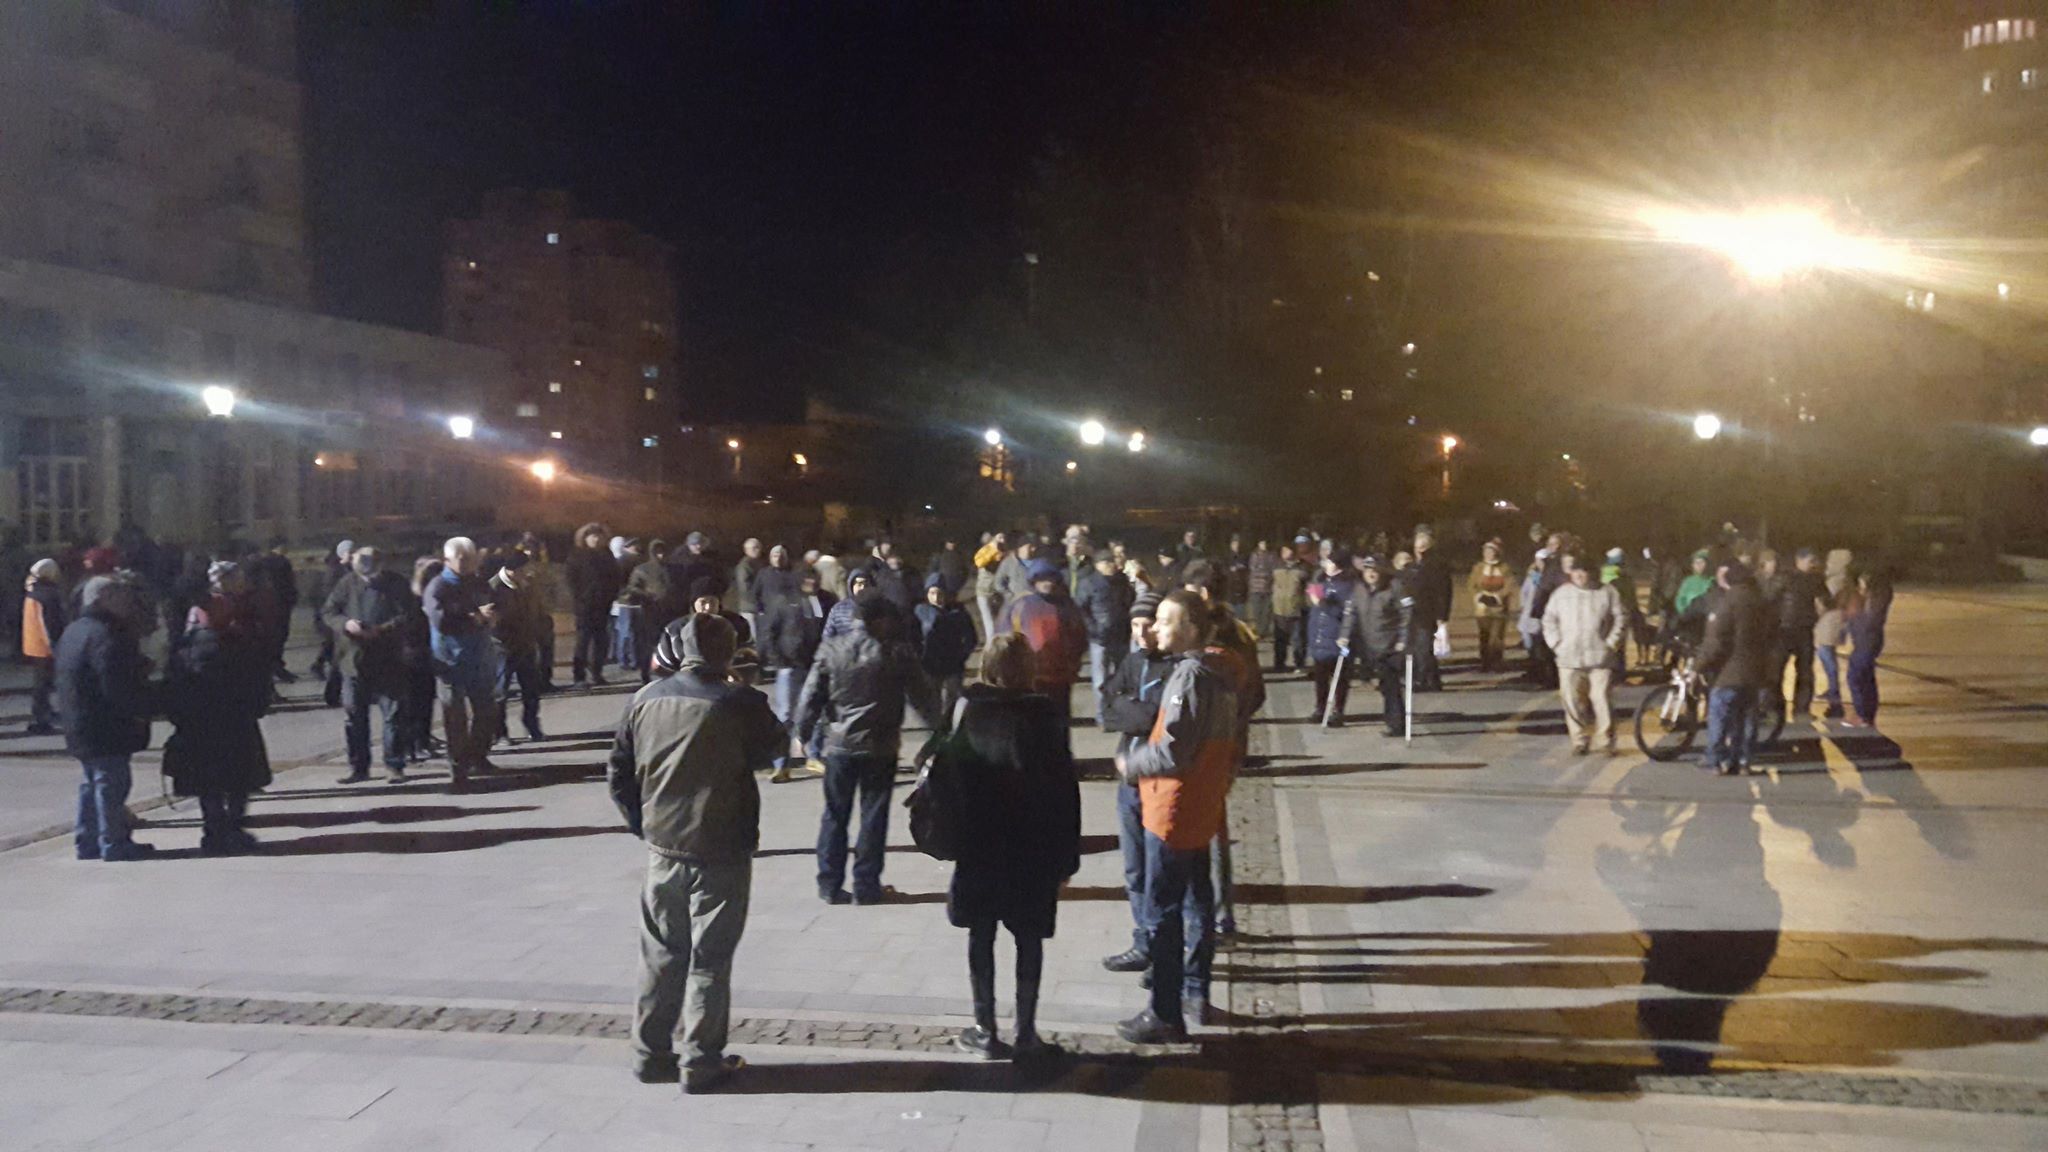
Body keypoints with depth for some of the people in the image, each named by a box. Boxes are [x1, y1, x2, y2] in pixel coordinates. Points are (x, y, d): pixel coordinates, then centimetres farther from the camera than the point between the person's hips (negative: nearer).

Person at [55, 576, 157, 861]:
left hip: (79, 727, 10)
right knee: (112, 783, -2)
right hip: (106, 728, -10)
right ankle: (114, 844, 3)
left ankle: (87, 842, 24)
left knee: (93, 783, 18)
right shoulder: (104, 636, -20)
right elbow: (117, 688, -25)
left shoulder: (73, 631, 13)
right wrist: (151, 703, -12)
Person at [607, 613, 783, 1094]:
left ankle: (650, 1054, 25)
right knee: (710, 959, 6)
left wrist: (642, 824, 15)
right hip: (721, 854, -4)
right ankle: (701, 1063, 13)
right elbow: (773, 748, 2)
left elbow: (619, 771, 5)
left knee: (661, 954, 17)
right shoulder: (741, 703, -16)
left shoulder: (645, 699, -1)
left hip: (662, 850, 4)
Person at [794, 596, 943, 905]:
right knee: (873, 816, 7)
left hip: (839, 744, 2)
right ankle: (865, 886, 11)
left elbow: (811, 695, -2)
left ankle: (829, 884, 14)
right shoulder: (897, 653, -9)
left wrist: (803, 732, 10)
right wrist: (940, 721, 14)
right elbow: (922, 694, -2)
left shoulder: (831, 649, -3)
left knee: (835, 814, 12)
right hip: (880, 746, -2)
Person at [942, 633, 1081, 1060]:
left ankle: (985, 1032, 15)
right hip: (1034, 849, 0)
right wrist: (1067, 857, 2)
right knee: (1029, 940, 9)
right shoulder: (1046, 716, -6)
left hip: (978, 847, 0)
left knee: (981, 937, 10)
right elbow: (1065, 789, -5)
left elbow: (950, 777, -7)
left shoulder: (969, 711, -5)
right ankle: (1026, 1034, 12)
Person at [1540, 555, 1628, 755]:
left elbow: (1621, 618, 6)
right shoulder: (1561, 594, 11)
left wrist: (1612, 642, -3)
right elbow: (1549, 620, 14)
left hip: (1600, 658, -2)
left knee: (1603, 699, -7)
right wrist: (1556, 644, 3)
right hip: (1569, 659, 2)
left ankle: (1606, 741, 3)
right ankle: (1579, 740, 10)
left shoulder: (1607, 592, 5)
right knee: (1573, 701, 0)